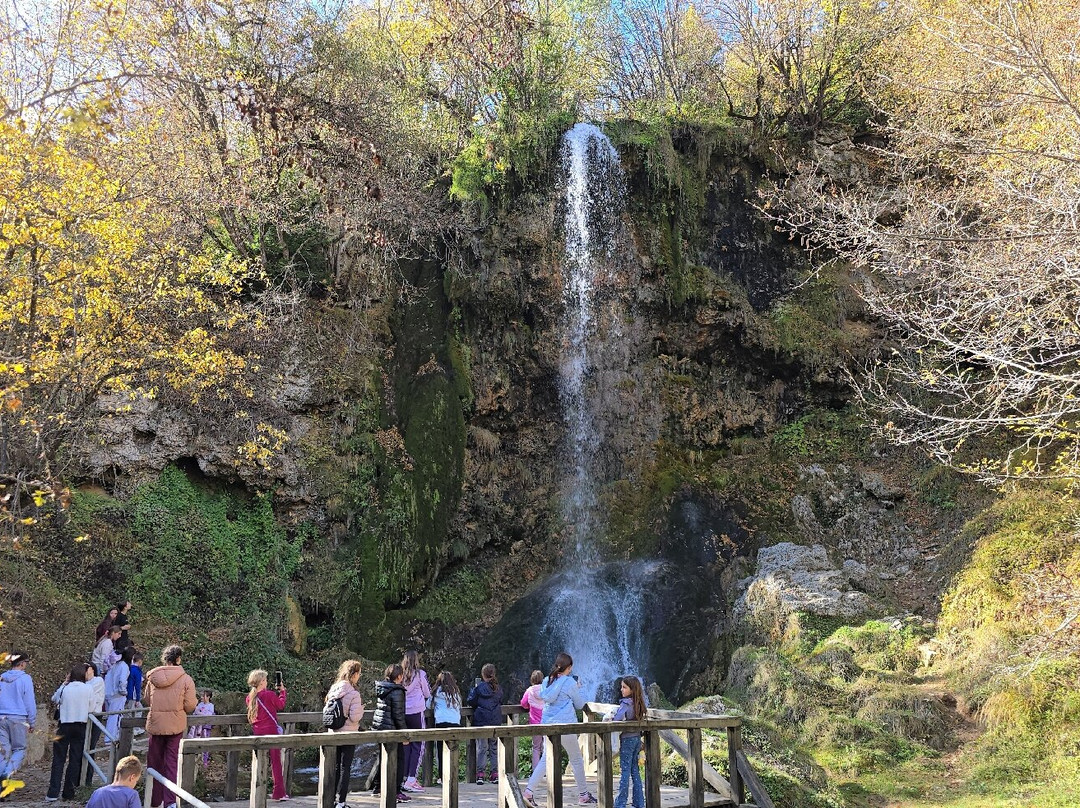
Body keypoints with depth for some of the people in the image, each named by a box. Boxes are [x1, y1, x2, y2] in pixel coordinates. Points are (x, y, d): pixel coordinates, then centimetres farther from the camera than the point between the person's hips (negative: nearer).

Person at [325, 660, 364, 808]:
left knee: (335, 767, 16)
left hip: (334, 733, 6)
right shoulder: (353, 693, -17)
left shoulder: (334, 689, 3)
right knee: (345, 768, 2)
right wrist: (361, 708, -2)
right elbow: (355, 717, -20)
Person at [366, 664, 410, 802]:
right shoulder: (397, 691, -18)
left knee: (383, 756, 22)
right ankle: (396, 792, 1)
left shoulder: (380, 689, 8)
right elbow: (398, 715, -18)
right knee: (398, 759, 1)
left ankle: (376, 786, 32)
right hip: (391, 729, -9)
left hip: (378, 727, 9)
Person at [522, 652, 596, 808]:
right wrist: (578, 689, 15)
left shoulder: (546, 681, 6)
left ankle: (528, 791, -6)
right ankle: (583, 794, 22)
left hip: (548, 724, 5)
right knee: (576, 760, 11)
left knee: (545, 759, 9)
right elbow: (580, 704, 0)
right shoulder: (570, 683, -10)